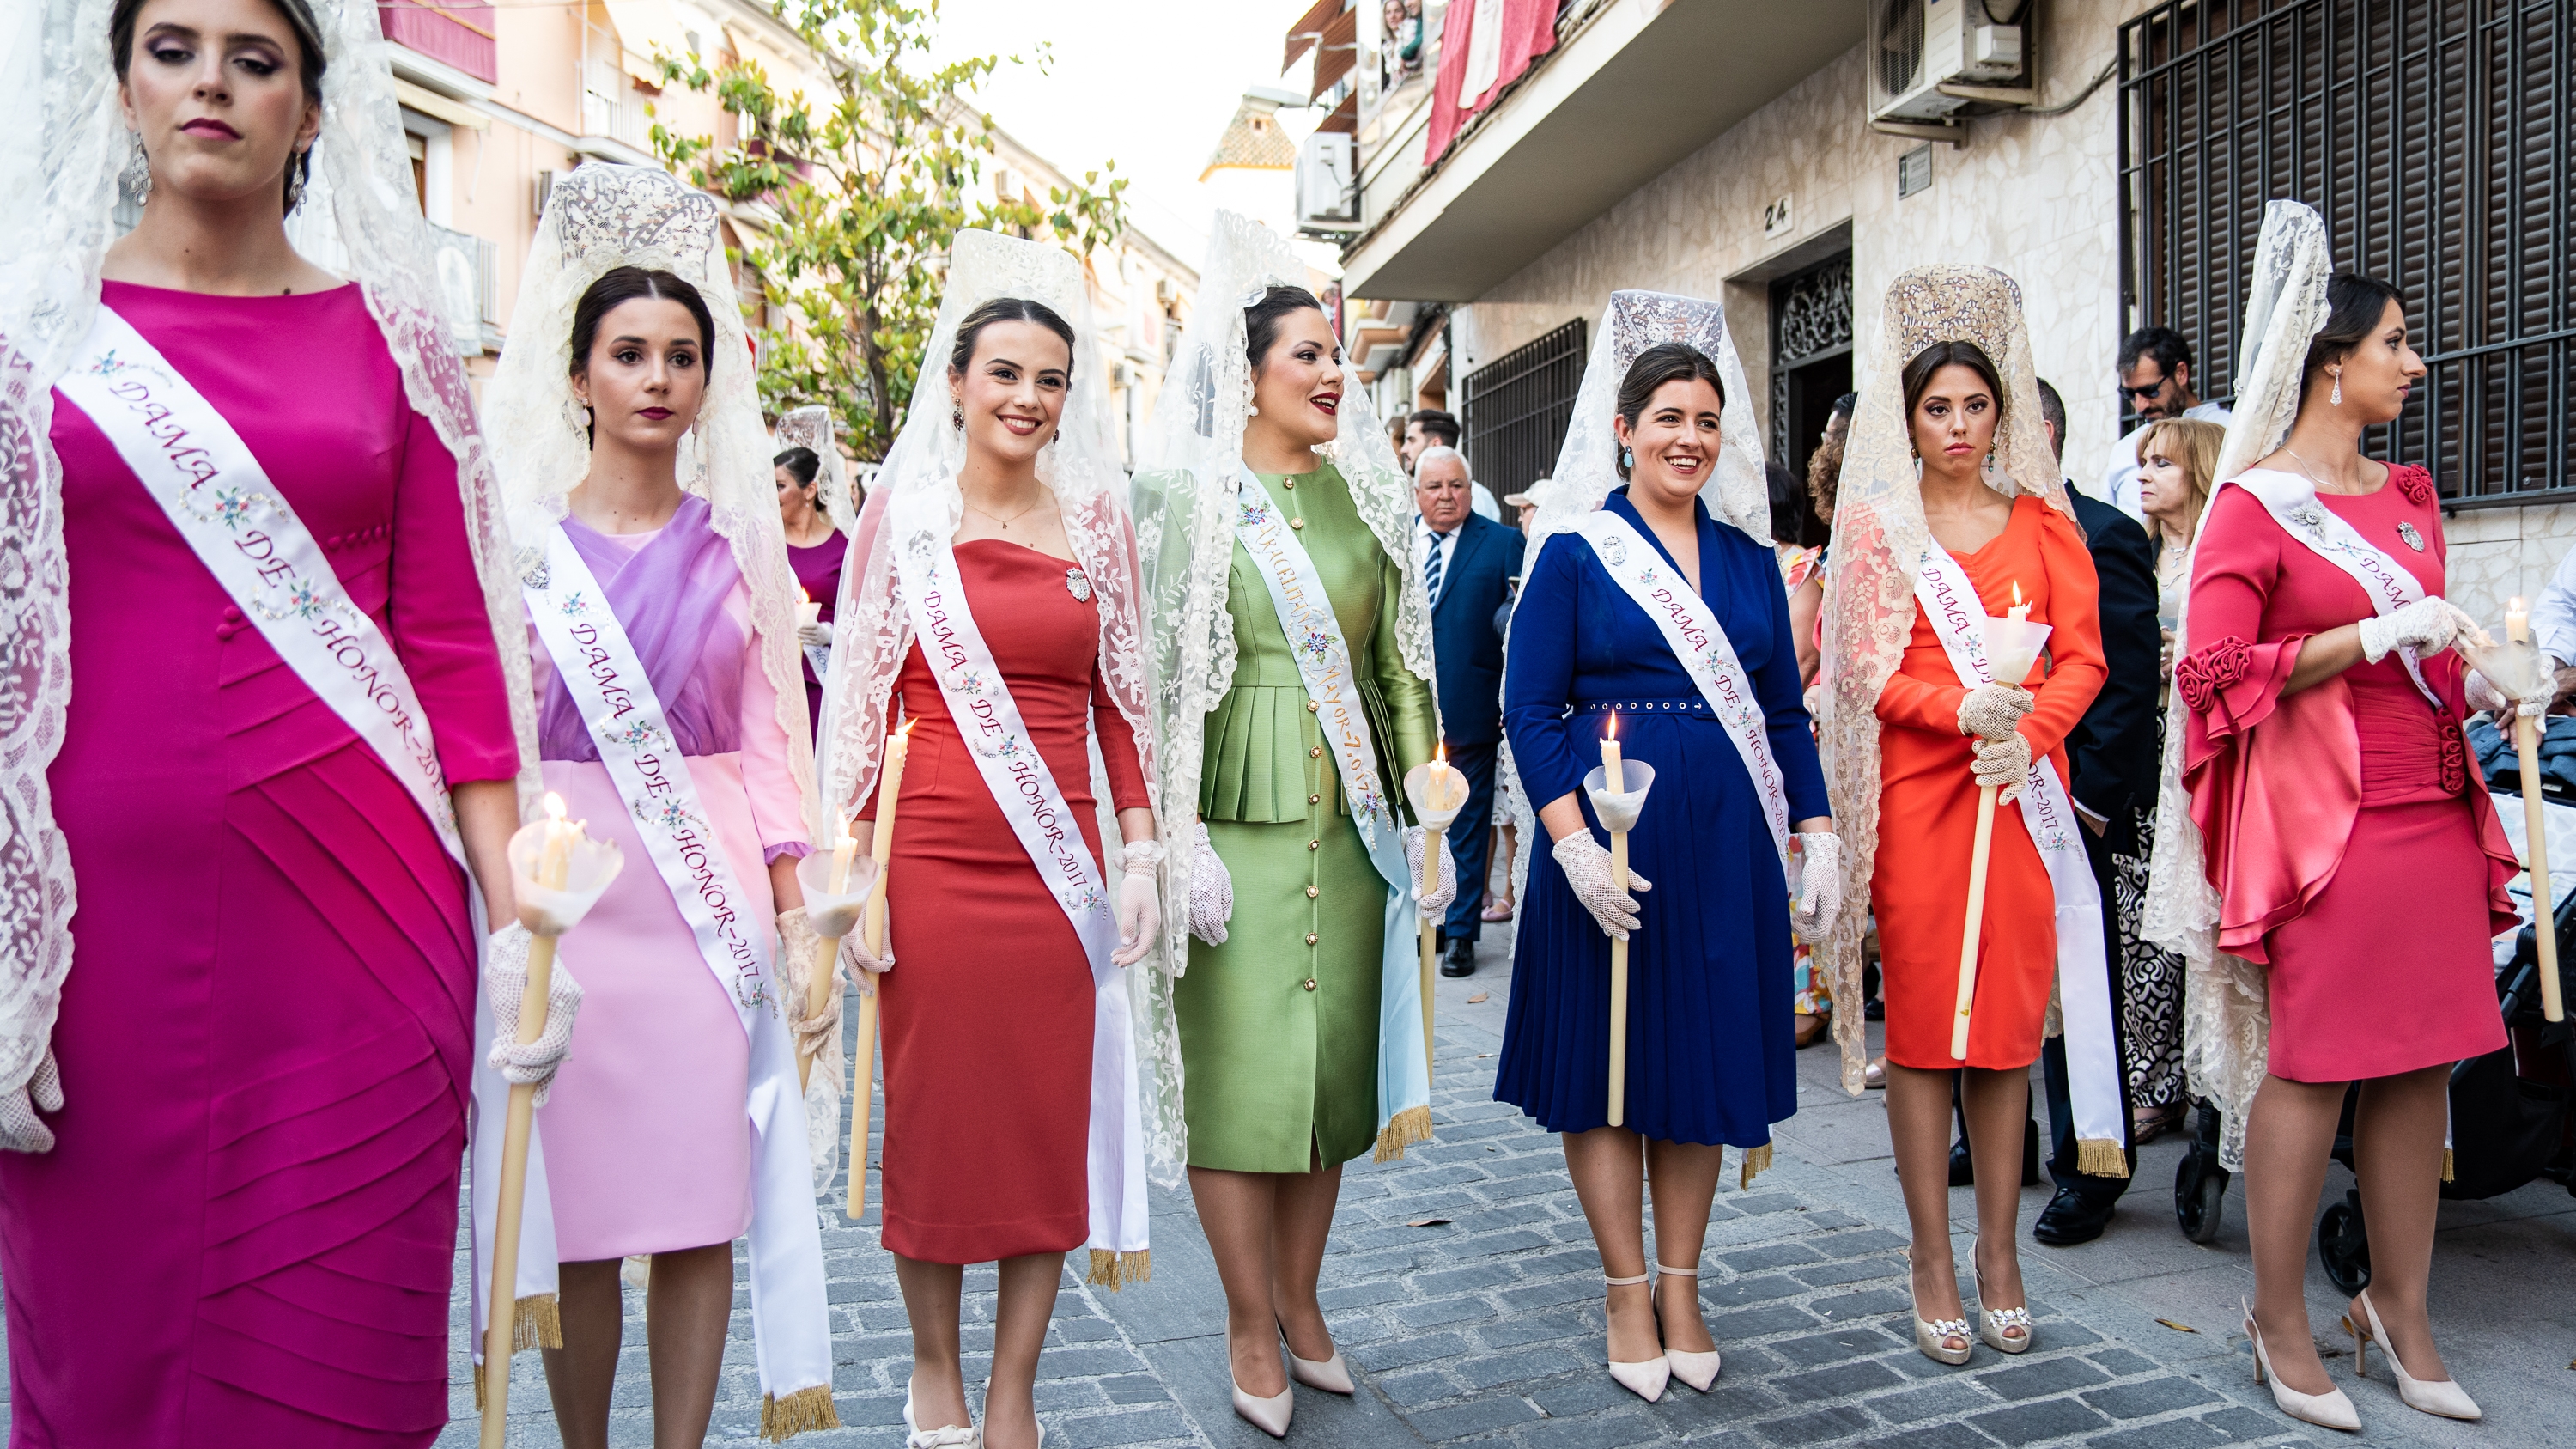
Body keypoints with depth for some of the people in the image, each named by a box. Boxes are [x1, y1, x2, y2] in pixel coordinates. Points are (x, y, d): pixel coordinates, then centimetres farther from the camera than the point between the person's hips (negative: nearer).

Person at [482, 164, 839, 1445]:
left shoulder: (741, 536, 9)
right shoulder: (520, 532, 3)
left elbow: (770, 734, 9)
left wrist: (798, 910, 4)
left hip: (714, 888, 2)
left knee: (702, 1203, 2)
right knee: (577, 1198, 4)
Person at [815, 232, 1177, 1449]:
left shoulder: (1096, 517, 8)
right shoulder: (904, 510, 2)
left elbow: (1122, 700, 10)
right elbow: (860, 696, 2)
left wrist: (1140, 855, 4)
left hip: (1060, 864, 2)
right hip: (931, 858, -2)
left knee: (1053, 1122, 5)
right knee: (934, 1117, 8)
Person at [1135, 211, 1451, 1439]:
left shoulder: (1366, 494, 11)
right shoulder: (1190, 497, -2)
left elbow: (1401, 665, 13)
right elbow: (1162, 676, -6)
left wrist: (1426, 816, 8)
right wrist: (1182, 838, -12)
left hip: (1351, 819, 5)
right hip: (1241, 816, -4)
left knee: (1334, 1056, 10)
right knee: (1239, 1065, 0)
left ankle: (1299, 1299, 26)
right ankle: (1250, 1323, 16)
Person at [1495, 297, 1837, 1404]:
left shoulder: (1750, 558, 10)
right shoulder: (1576, 551, -3)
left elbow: (1786, 711, 12)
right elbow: (1529, 711, -7)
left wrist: (1816, 835, 3)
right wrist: (1576, 845, -17)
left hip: (1726, 844, 4)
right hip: (1611, 841, -4)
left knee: (1706, 1058, 10)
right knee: (1605, 1062, 5)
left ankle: (1681, 1290, 24)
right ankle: (1627, 1291, 21)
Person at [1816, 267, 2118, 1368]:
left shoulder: (2041, 522, 12)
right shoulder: (1875, 524, 6)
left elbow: (2081, 658, 6)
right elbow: (1863, 668, -1)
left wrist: (2026, 732, -12)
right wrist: (1963, 712, -16)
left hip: (2020, 794, 2)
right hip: (1916, 792, -2)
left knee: (2010, 1019, 5)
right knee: (1921, 1019, 0)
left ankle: (1998, 1251, 17)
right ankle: (1932, 1258, 10)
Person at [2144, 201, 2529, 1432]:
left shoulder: (2406, 495, 16)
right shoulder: (2255, 504, -5)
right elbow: (2215, 671, -12)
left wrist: (2485, 687, 8)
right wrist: (2375, 637, -16)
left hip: (2430, 807, 7)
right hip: (2324, 812, -7)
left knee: (2424, 1062, 8)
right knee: (2311, 1064, -1)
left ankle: (2399, 1310, 21)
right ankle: (2280, 1321, 12)